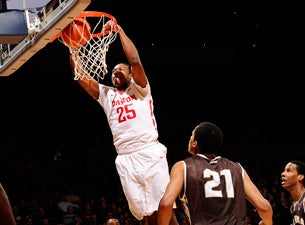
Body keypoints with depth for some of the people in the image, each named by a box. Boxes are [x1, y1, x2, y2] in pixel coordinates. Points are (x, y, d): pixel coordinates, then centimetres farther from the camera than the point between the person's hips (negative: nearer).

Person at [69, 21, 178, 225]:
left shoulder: (139, 89, 11)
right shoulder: (106, 94, 21)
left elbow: (135, 61, -6)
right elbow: (81, 76, 12)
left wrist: (120, 31, -5)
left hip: (151, 154, -4)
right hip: (126, 159, 4)